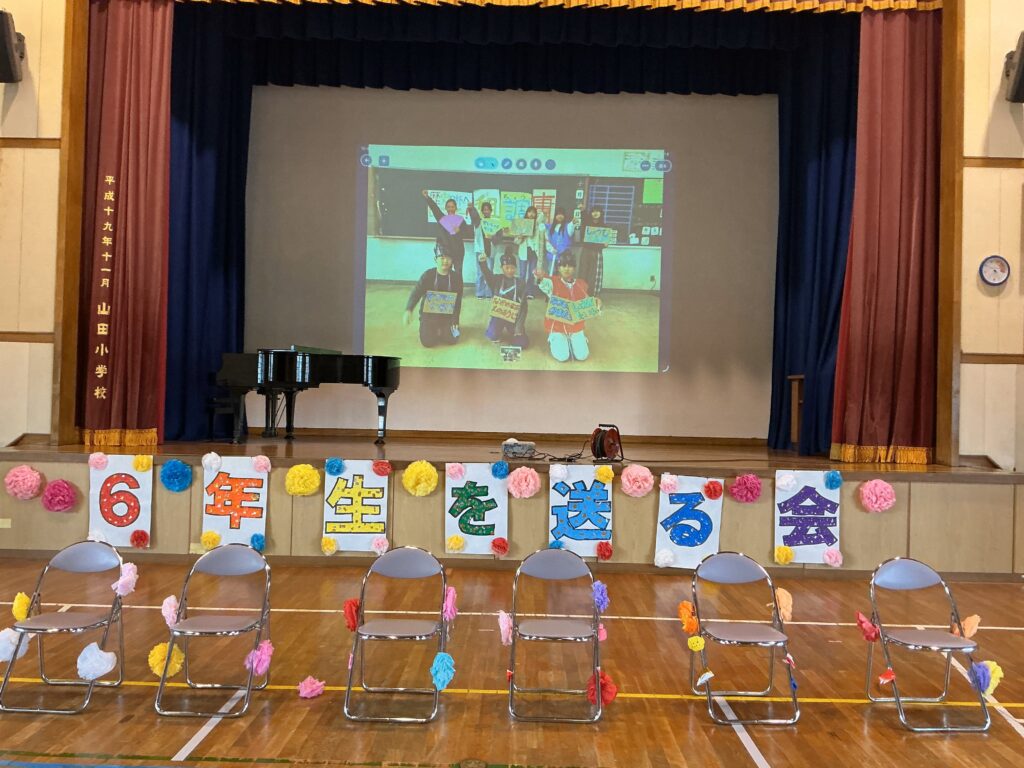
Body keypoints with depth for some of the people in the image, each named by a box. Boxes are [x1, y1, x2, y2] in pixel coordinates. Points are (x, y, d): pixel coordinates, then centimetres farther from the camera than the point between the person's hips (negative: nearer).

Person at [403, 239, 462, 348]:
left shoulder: (456, 277, -7)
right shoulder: (428, 275, -14)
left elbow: (458, 301, -1)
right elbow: (416, 293, -23)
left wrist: (455, 320, -6)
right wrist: (408, 310, -40)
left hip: (447, 314, 2)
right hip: (429, 313, -1)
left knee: (452, 339, -12)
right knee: (428, 342, -14)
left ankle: (443, 327, 23)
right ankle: (430, 327, 23)